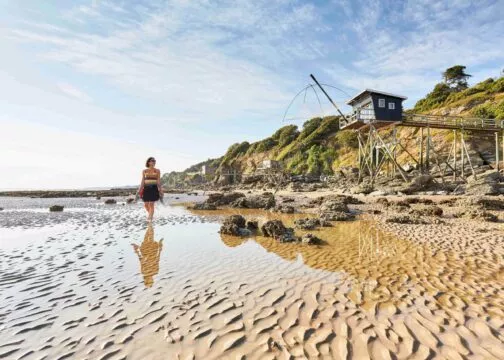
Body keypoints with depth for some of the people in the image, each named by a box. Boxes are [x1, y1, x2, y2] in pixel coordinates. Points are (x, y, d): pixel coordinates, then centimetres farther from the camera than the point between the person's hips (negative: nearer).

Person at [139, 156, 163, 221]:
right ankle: (150, 213, 34)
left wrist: (160, 190, -4)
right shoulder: (144, 171, 8)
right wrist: (140, 190, 2)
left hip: (154, 188, -2)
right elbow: (143, 181, 8)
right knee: (146, 204, 5)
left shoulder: (157, 171, 3)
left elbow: (159, 181, 1)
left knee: (151, 204, -6)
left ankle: (150, 218, 1)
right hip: (146, 189, 2)